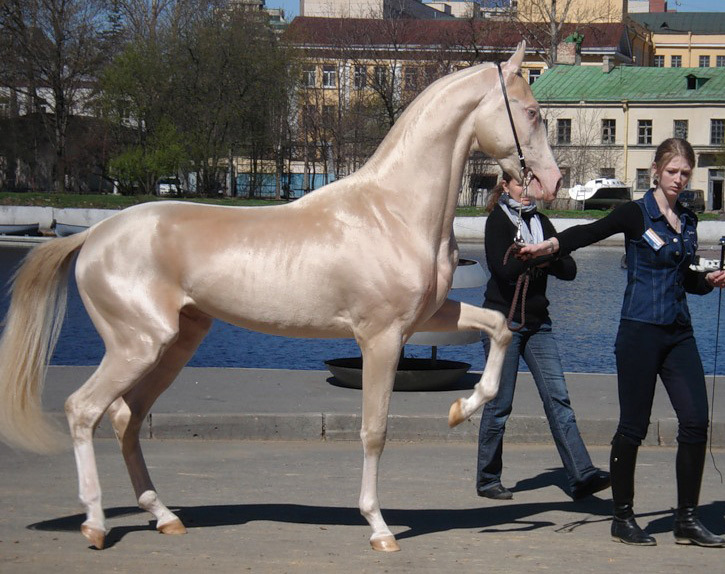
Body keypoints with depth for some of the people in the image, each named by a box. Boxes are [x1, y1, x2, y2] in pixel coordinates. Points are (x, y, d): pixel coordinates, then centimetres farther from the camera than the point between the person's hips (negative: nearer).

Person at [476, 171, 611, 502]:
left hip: (538, 323, 5)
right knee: (499, 404, 0)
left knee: (558, 398, -5)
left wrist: (544, 259, -14)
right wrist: (541, 257, -10)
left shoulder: (541, 222, 13)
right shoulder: (498, 220, -4)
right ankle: (487, 480, 12)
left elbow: (569, 270, 5)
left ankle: (581, 477, -12)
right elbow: (503, 268, -20)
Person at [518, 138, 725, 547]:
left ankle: (688, 520, 7)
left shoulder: (688, 220, 14)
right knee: (634, 426, -2)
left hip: (679, 332, 6)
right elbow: (590, 233, -17)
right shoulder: (637, 214, -4)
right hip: (640, 331, -6)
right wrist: (550, 245, -33)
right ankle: (623, 518, 10)